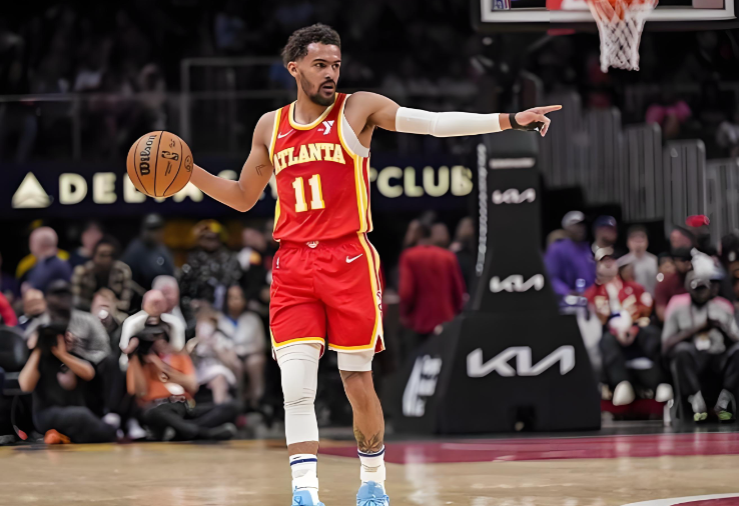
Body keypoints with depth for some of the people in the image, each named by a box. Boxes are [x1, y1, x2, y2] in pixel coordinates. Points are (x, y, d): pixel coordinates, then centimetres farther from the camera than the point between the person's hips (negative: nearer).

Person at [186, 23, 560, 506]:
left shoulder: (359, 108, 2)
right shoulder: (271, 127, 13)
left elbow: (437, 123, -7)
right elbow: (244, 197, 23)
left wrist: (509, 120, -17)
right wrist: (188, 171, 9)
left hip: (349, 262, -2)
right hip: (293, 267, 2)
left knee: (357, 383, 4)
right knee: (296, 388, -9)